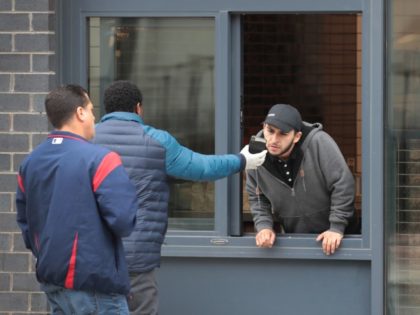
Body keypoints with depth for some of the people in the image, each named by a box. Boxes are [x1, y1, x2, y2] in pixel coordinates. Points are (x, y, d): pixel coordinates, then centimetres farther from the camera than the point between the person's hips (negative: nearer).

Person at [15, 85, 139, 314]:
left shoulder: (29, 163, 8)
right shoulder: (99, 159, -16)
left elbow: (25, 220, 16)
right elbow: (124, 221, -20)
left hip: (50, 279, 8)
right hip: (93, 282, -8)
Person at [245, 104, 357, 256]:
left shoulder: (319, 143, -26)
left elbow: (342, 185, -23)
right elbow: (257, 198, 2)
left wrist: (337, 228, -22)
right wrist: (264, 226, -13)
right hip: (293, 236, 3)